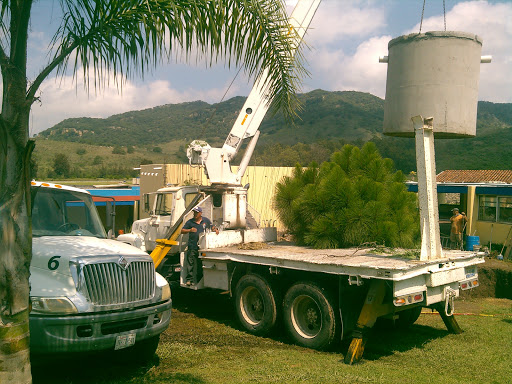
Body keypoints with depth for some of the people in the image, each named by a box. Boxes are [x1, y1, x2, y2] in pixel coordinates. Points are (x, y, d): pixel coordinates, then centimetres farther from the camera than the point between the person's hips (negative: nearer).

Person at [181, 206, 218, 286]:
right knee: (190, 263, -5)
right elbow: (182, 231, 4)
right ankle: (189, 279, 0)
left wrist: (215, 229, 1)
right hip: (192, 246, -2)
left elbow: (211, 227, 23)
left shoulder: (206, 220, 9)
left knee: (200, 264, 9)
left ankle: (199, 280, 18)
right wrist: (190, 230, -14)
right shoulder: (190, 222, 4)